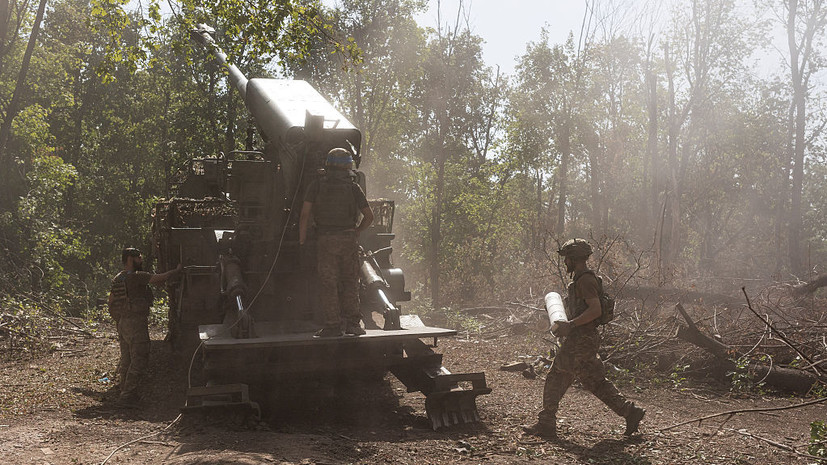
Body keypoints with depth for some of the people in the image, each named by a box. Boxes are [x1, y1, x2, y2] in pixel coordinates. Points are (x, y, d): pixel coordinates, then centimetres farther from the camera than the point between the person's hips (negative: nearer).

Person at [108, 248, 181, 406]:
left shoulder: (117, 279, 15)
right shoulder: (136, 276, -12)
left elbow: (111, 304, 18)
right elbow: (159, 278, -20)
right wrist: (177, 270, -7)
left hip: (122, 323, 9)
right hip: (136, 322, -9)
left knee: (126, 360, 15)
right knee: (139, 360, -6)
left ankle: (125, 393, 21)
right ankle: (128, 395, -9)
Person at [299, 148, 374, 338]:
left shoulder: (316, 185, 2)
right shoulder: (353, 187, 3)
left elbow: (305, 214, -4)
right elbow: (369, 216, 2)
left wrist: (302, 240, 2)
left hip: (325, 239, -1)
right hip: (349, 239, 1)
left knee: (328, 283, 2)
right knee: (350, 282, 10)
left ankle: (333, 325, 0)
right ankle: (352, 323, 5)